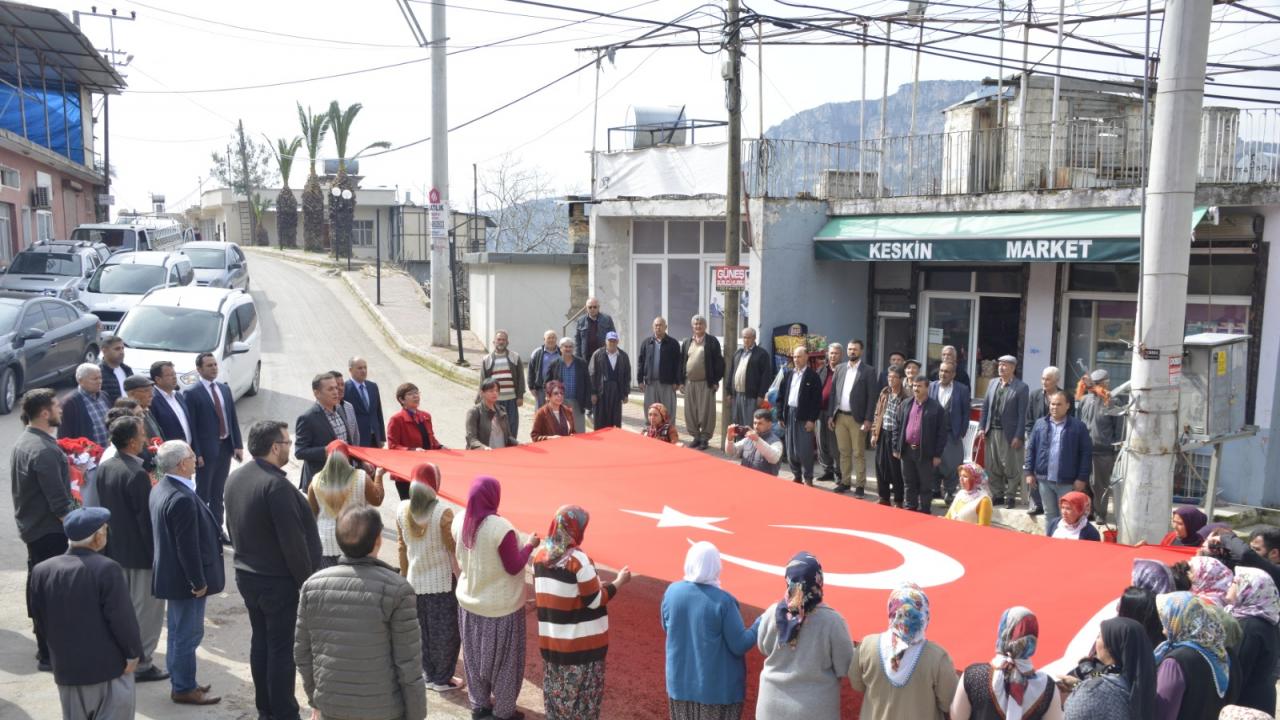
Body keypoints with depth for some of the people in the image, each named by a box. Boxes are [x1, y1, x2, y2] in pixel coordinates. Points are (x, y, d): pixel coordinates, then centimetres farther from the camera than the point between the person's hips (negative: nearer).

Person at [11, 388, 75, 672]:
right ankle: (49, 654, 4)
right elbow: (58, 501, -24)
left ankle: (45, 644, 35)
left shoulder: (21, 443, 7)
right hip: (49, 530, -10)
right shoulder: (44, 450, -24)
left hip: (31, 526, 10)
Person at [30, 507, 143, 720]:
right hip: (109, 665, -5)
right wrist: (133, 652, -5)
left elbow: (41, 622, 6)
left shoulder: (41, 571, -2)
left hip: (66, 667, 5)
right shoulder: (107, 569, -19)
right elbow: (122, 618, -17)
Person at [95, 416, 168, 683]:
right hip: (140, 552, -8)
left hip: (114, 549, 9)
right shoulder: (137, 475, -25)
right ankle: (142, 664, 12)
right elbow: (146, 518, -21)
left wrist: (111, 539, 20)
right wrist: (157, 553, -12)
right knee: (147, 610, 5)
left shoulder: (103, 468, 1)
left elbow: (103, 506, 10)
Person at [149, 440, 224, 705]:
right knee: (188, 634, 4)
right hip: (186, 578, -10)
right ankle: (184, 689, 16)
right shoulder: (182, 499, -28)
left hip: (172, 573, 10)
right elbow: (188, 546, -25)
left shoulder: (160, 489, 4)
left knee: (179, 632, 21)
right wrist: (199, 581, -17)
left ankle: (180, 680, 34)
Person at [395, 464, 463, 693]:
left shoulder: (402, 509, -5)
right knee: (446, 631, 11)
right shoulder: (443, 512, -19)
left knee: (422, 631, 18)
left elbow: (402, 546, 3)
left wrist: (404, 574, 16)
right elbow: (453, 549, -13)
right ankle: (443, 679, 20)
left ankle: (429, 675, 29)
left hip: (415, 580, 5)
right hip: (443, 582, -4)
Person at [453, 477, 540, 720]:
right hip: (501, 607, -6)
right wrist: (530, 545, -7)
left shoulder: (460, 521, -9)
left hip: (470, 600, 6)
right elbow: (514, 567, -20)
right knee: (504, 660, 13)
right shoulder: (500, 528, -29)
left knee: (476, 656, 21)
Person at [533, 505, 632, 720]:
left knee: (556, 689, 19)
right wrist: (619, 582, -3)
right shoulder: (578, 559, -21)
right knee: (582, 694, 7)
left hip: (551, 639, 7)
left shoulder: (541, 555, 0)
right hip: (581, 642, -6)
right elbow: (594, 601, -16)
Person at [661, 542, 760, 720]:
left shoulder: (672, 591, -8)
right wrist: (762, 622, -4)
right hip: (718, 687, -4)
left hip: (680, 681, 4)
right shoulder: (723, 601, -22)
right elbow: (739, 646, -16)